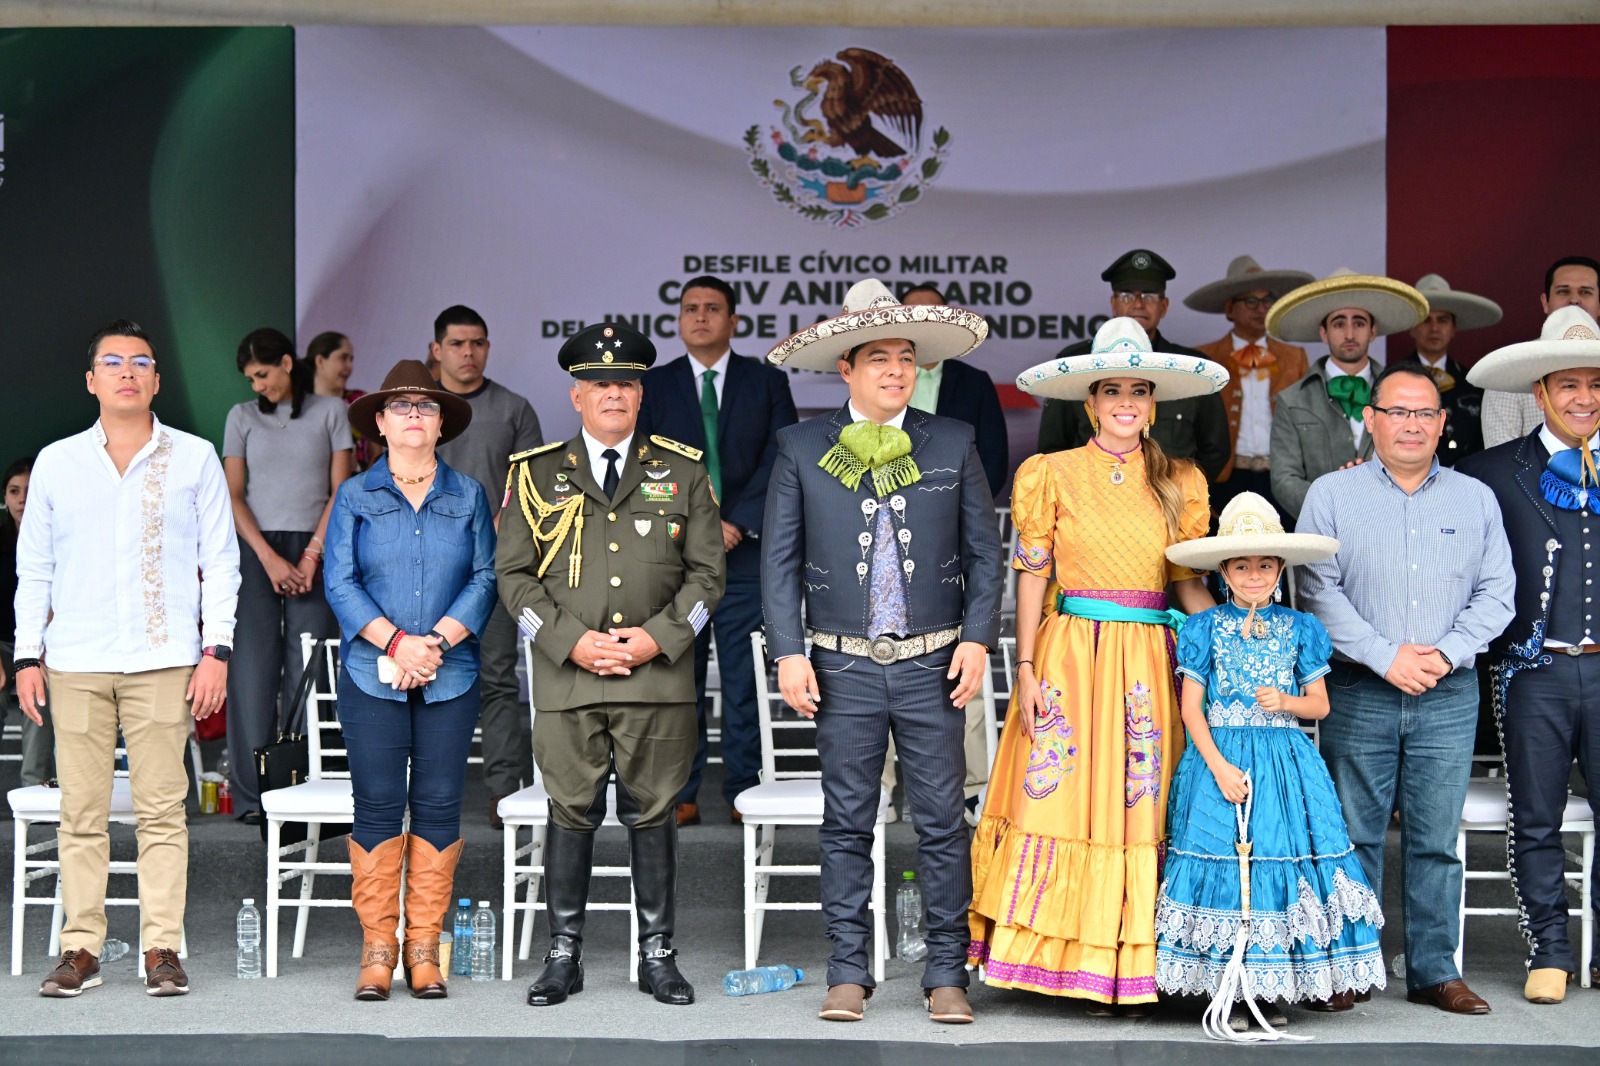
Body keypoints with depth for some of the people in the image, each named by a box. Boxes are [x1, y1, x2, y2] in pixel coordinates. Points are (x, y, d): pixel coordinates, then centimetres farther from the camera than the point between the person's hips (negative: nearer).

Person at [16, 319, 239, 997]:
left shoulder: (194, 458, 7)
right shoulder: (56, 463, 12)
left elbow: (220, 561, 6)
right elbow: (34, 568, 14)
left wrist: (215, 650, -2)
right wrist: (28, 655, 7)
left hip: (163, 660, -1)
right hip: (75, 662, 2)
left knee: (162, 810, -3)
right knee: (81, 812, 1)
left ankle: (162, 948, 3)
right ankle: (81, 948, 8)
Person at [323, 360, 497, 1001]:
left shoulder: (468, 496, 11)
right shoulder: (355, 497, 8)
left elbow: (484, 579, 3)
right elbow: (340, 582, -1)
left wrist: (436, 641, -11)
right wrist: (396, 642, -12)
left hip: (451, 677, 1)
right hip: (371, 675, -1)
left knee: (439, 804, 1)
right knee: (377, 804, -2)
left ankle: (425, 947, 9)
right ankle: (378, 946, 6)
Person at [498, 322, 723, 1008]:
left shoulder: (683, 472, 11)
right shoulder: (537, 474, 9)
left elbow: (707, 570, 8)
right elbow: (514, 573, 5)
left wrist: (660, 636, -7)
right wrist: (571, 640, -8)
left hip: (659, 675, 0)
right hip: (566, 677, 0)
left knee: (653, 815, 4)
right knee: (571, 814, 2)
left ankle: (657, 956, 14)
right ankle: (564, 956, 12)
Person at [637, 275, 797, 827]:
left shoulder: (768, 382, 8)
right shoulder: (654, 384, 10)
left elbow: (780, 461, 0)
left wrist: (737, 523, -10)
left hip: (746, 554, 0)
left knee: (745, 682, 1)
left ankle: (743, 792, 8)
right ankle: (680, 794, 8)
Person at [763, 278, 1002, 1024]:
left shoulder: (953, 444, 6)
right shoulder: (802, 448, 4)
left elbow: (984, 550, 8)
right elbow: (779, 558, 4)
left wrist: (978, 638, -2)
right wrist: (788, 652, -4)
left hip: (932, 665, 0)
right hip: (843, 668, 0)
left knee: (942, 823, 2)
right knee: (846, 824, 5)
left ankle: (946, 975, 10)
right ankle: (848, 974, 13)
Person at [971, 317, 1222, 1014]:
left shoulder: (1180, 483, 11)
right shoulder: (1051, 474, 5)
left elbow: (1188, 580, 10)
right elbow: (1032, 576, 3)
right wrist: (1027, 669, -5)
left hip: (1148, 662, 2)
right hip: (1069, 656, -1)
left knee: (1139, 810, -1)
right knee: (1060, 800, -5)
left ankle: (1128, 968, 4)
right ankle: (1068, 961, 1)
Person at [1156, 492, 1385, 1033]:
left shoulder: (1299, 629, 8)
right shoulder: (1205, 629, 3)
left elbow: (1319, 704, 11)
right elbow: (1191, 709, 0)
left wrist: (1285, 701, -10)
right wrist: (1219, 766, -12)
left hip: (1286, 761, 2)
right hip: (1219, 757, -2)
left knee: (1285, 860, -4)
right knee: (1222, 862, -7)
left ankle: (1273, 987, 4)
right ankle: (1229, 989, 0)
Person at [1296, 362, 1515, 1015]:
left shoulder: (1476, 499, 12)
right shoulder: (1332, 494, 4)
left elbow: (1496, 593, 7)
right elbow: (1318, 590, -4)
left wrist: (1445, 653, -8)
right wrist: (1385, 657, -12)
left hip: (1449, 695, 2)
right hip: (1359, 694, -2)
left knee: (1437, 839, 4)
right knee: (1354, 836, 2)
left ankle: (1434, 971, 13)